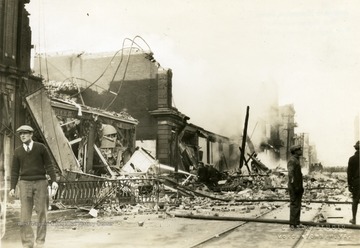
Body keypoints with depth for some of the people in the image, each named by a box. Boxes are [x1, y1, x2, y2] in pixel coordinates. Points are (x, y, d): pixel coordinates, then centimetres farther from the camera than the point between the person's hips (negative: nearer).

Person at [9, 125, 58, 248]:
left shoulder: (41, 147, 0)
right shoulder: (17, 151, 6)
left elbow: (49, 166, -1)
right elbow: (15, 171, 6)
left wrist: (54, 180, -13)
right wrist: (12, 188, -4)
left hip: (40, 183, -1)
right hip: (25, 184, 1)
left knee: (41, 213, -2)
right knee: (25, 215, -4)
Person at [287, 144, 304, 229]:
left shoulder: (296, 160, 18)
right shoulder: (292, 160, -14)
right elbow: (290, 174, -22)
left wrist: (301, 187, 20)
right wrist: (295, 186, -24)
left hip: (298, 186, 10)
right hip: (294, 187, -10)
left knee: (298, 205, 12)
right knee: (294, 204, -6)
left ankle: (296, 222, 18)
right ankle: (293, 223, -2)